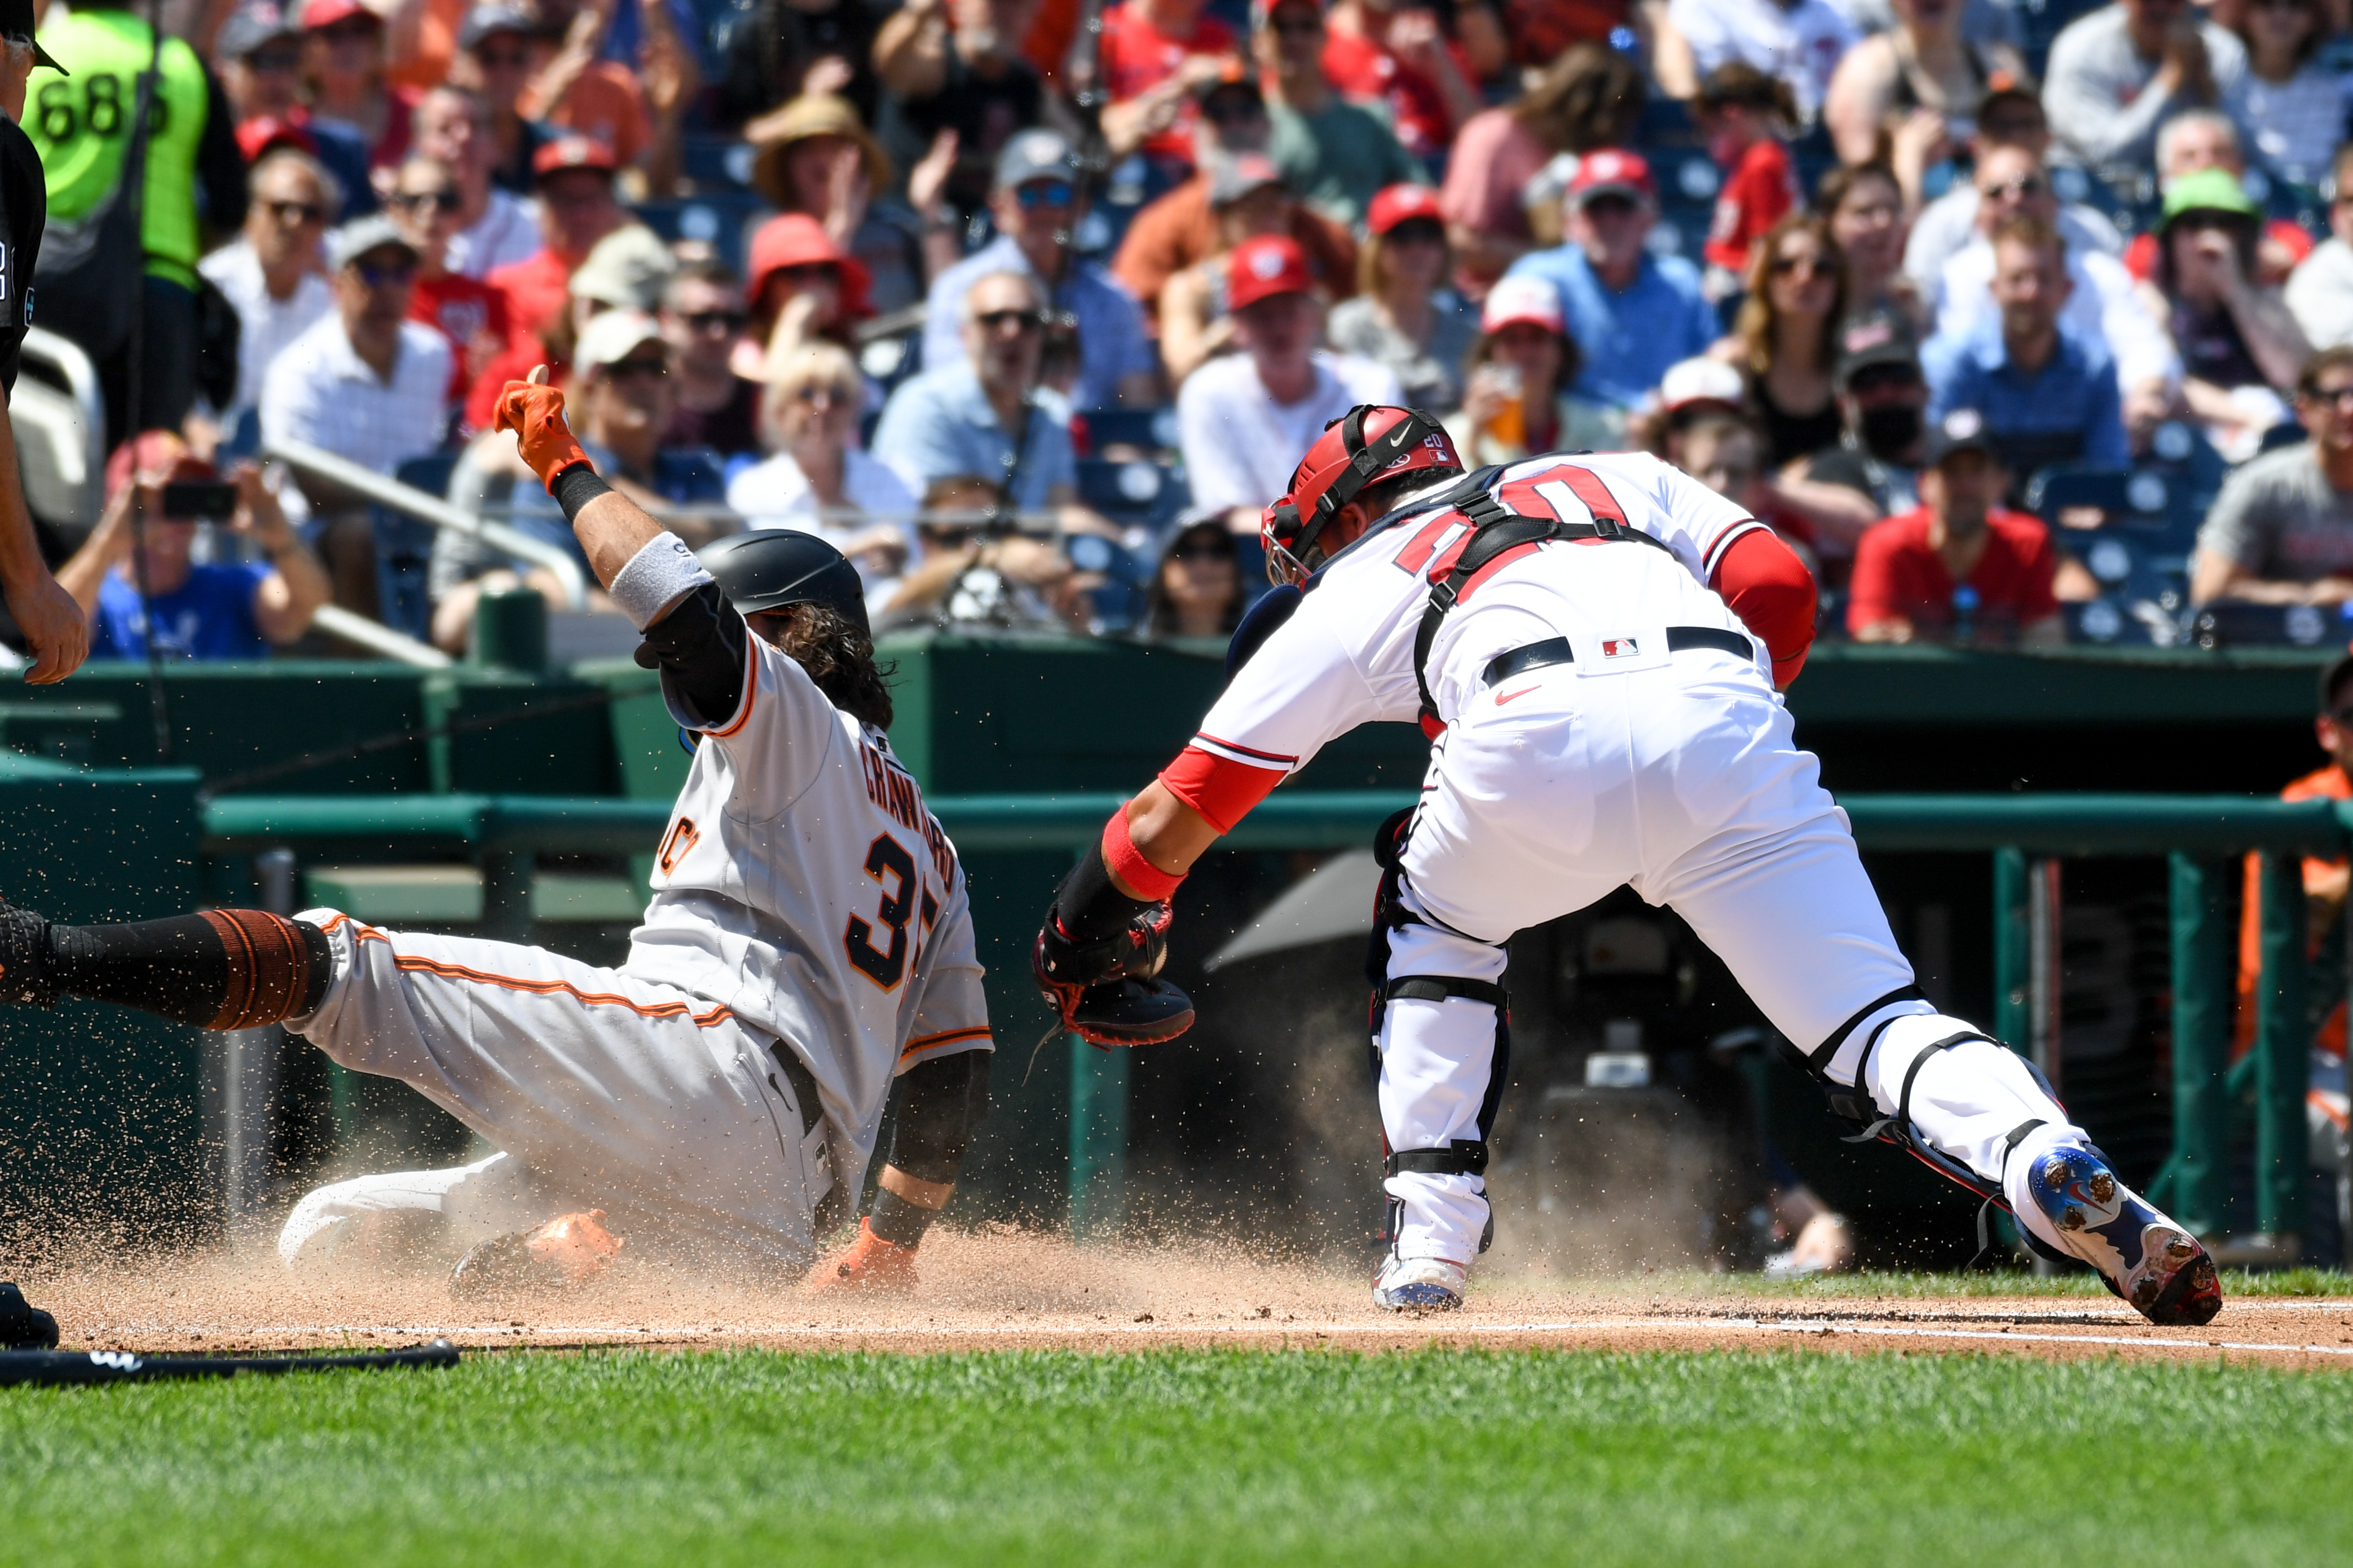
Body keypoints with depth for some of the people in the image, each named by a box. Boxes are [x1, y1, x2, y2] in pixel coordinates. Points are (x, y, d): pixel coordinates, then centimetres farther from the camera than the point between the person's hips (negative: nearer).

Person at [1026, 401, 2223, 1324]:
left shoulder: (1360, 585, 33)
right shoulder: (1619, 476, 41)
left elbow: (1177, 813, 32)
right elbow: (1777, 586, 23)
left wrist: (1081, 943, 44)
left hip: (1540, 731, -1)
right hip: (1723, 706, 1)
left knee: (1431, 922, 30)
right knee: (1873, 1027, 1)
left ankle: (1428, 1241, 19)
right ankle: (2052, 1166, -29)